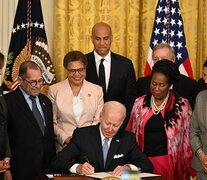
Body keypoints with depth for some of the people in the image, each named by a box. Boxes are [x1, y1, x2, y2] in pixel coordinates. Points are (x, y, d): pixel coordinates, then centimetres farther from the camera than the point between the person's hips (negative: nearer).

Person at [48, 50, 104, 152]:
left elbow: (98, 121, 7)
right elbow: (51, 122, 4)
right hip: (64, 146, -1)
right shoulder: (54, 90, 5)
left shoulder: (97, 90, 8)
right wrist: (65, 138, -9)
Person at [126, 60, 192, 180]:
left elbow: (187, 138, 2)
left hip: (169, 163, -2)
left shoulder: (182, 105, -2)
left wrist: (186, 167, 1)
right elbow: (131, 133, 12)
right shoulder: (140, 103, 5)